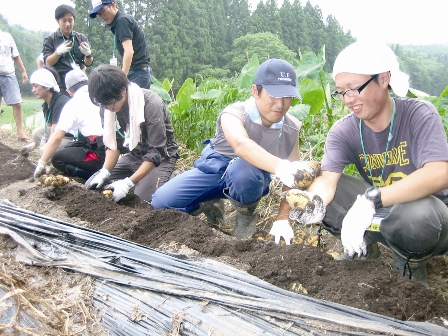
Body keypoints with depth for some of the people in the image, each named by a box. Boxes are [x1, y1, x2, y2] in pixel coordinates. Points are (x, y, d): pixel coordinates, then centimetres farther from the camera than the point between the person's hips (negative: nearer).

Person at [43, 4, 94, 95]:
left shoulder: (81, 38, 9)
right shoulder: (50, 39, 4)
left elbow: (88, 63, 5)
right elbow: (48, 63, -3)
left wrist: (88, 54, -18)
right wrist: (58, 52, -22)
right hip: (60, 84, -2)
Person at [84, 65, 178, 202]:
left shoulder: (151, 104, -29)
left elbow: (156, 153, -28)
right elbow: (113, 143, -3)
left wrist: (128, 183, -33)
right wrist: (104, 172, -20)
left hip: (160, 157, -6)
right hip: (135, 154, 6)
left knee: (141, 199, -28)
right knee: (91, 186, -2)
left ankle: (165, 180, 2)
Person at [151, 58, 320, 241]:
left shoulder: (291, 129, -16)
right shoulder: (235, 114, -27)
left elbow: (293, 175, -9)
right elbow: (241, 144, -51)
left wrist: (282, 219, -17)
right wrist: (280, 167, -68)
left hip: (251, 177, 1)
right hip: (215, 168, 0)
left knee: (243, 170, -39)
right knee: (160, 202, -14)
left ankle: (246, 216, -6)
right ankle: (212, 204, 14)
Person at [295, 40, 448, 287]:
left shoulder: (419, 115, -19)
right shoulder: (343, 132, -9)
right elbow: (327, 178, -22)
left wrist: (372, 200, -43)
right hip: (378, 214, 4)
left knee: (417, 214, -39)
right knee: (314, 192, -14)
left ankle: (413, 262, -4)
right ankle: (364, 247, 7)